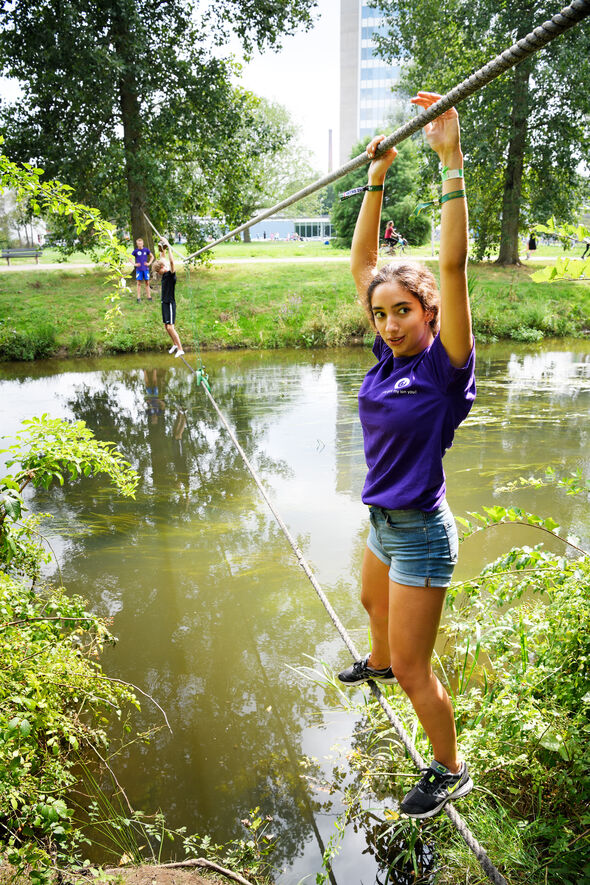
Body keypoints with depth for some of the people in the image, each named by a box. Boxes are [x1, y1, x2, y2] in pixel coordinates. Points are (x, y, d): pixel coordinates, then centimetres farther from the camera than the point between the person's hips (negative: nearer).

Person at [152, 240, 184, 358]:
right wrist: (163, 251, 21)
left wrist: (169, 247, -27)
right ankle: (175, 344, 28)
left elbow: (171, 261, -29)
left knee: (170, 327, -13)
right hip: (164, 303, 9)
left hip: (170, 304, -9)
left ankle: (180, 349, -10)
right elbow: (163, 261, 26)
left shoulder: (171, 274, -13)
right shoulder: (164, 274, 9)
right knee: (166, 327, 12)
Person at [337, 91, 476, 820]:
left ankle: (450, 771, 31)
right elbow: (362, 260, 1)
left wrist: (451, 163, -32)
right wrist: (376, 177, 0)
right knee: (373, 601, 34)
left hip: (421, 534, -8)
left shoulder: (444, 369, -20)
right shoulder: (389, 356, -3)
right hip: (382, 522, 8)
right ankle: (377, 663, 67)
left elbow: (453, 266, -32)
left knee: (413, 670, 5)